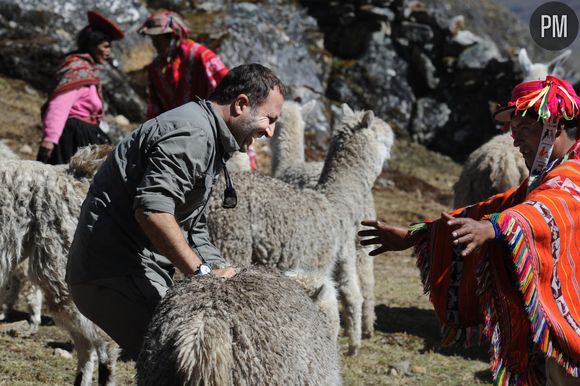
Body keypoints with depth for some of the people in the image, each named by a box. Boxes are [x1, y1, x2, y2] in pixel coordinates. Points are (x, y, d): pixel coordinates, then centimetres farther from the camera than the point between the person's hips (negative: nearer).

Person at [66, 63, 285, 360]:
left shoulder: (209, 140, 22)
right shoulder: (192, 135, -15)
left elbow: (193, 229, 26)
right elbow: (152, 210, -29)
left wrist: (222, 271, 11)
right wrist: (202, 271, -24)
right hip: (116, 275, -11)